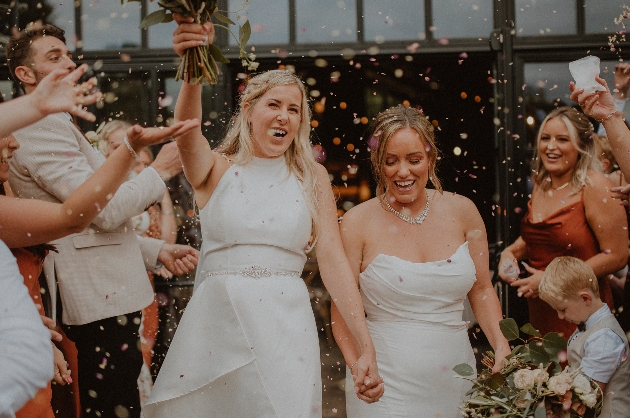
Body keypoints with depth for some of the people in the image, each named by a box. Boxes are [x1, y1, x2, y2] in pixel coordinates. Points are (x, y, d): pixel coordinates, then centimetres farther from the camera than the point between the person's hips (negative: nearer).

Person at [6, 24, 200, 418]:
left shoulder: (58, 126, 22)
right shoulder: (41, 128, -13)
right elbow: (105, 210, -20)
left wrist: (157, 251, 14)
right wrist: (157, 174, -6)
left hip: (105, 295, 11)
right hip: (101, 300, -11)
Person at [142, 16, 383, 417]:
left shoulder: (312, 177, 7)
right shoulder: (217, 169, 4)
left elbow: (333, 259, -2)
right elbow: (188, 132, -18)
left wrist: (366, 348, -12)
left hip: (284, 327, 1)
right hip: (215, 323, 0)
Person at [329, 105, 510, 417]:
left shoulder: (462, 211, 1)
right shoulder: (357, 223, -7)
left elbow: (482, 291, 9)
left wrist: (502, 347, -5)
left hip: (454, 374, 3)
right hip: (385, 378, -3)